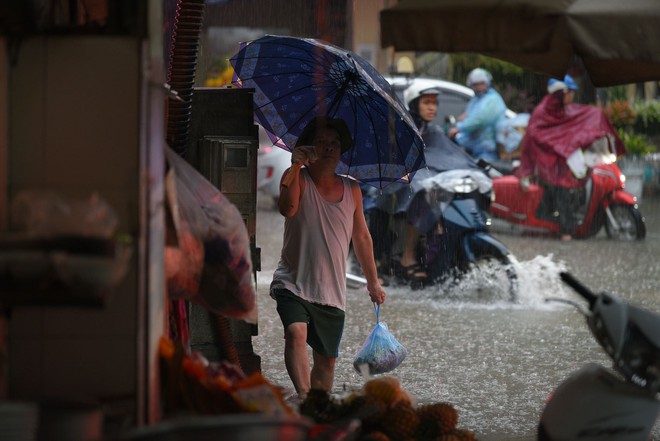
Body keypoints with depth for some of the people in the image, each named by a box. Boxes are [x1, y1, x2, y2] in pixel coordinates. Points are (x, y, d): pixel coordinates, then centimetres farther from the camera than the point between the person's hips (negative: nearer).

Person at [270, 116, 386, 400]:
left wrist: (372, 282, 22)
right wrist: (295, 166, -32)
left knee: (327, 358, 8)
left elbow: (361, 238, 20)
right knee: (296, 332, -31)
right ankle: (304, 396, -44)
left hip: (332, 292, 5)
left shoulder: (351, 190, 10)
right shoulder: (298, 179, -3)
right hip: (293, 283, -5)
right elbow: (287, 208, -26)